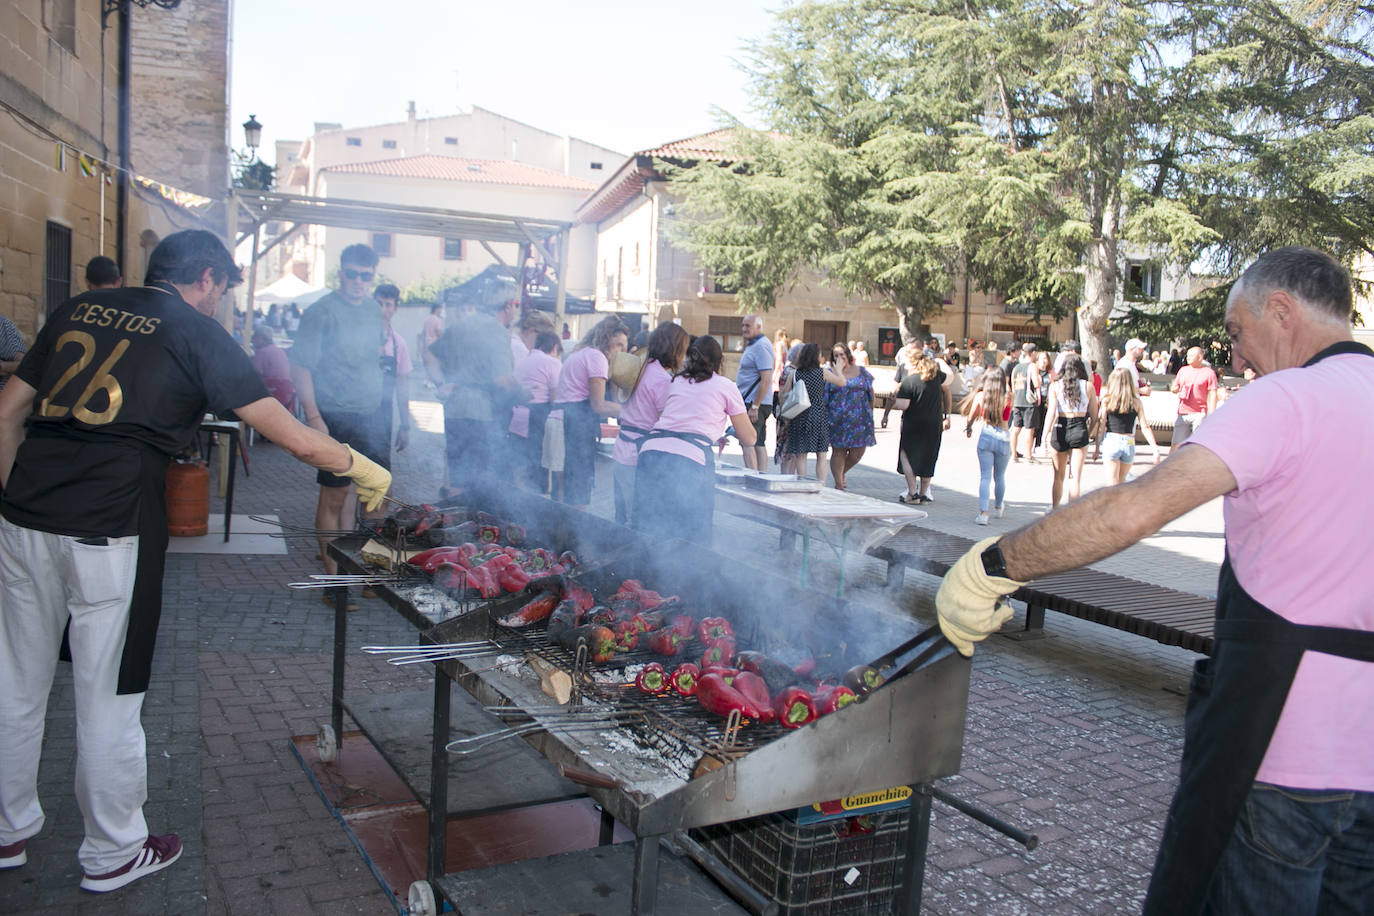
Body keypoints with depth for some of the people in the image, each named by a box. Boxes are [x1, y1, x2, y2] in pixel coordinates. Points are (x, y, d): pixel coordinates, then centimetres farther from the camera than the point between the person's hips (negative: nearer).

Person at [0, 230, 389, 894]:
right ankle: (112, 854, 25)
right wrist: (366, 471, 9)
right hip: (111, 533, -6)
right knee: (107, 697, 8)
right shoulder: (198, 334, -1)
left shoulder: (80, 309, 15)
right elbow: (300, 442, -6)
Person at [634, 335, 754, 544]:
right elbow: (749, 440, 19)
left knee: (649, 536, 12)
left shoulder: (675, 382, 26)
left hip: (650, 453, 4)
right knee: (693, 541, 5)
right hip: (690, 462, -4)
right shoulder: (725, 386, 15)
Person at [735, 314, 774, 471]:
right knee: (759, 444, 11)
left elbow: (765, 379, -22)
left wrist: (755, 406, -23)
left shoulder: (761, 346, -15)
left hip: (755, 403, -11)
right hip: (754, 403, 11)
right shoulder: (752, 345, 18)